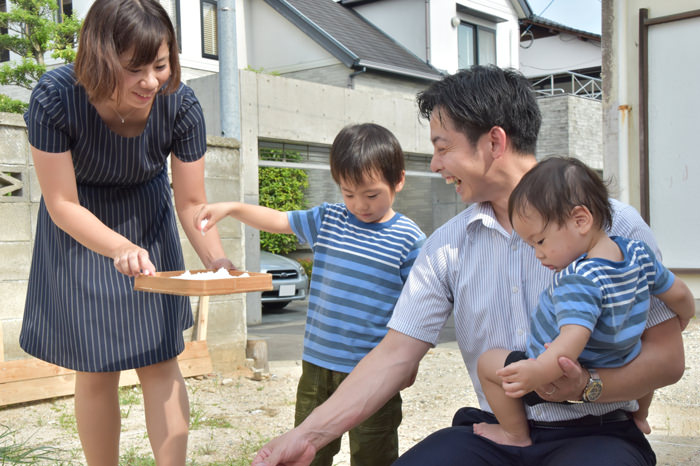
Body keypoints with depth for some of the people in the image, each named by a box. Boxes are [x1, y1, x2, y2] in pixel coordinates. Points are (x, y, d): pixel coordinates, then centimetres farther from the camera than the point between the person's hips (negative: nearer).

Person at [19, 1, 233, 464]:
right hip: (79, 230, -1)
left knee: (159, 360, 1)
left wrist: (217, 261, -31)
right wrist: (121, 248, -41)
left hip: (146, 217, 1)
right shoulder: (55, 97, -30)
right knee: (95, 369, 4)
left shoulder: (181, 104, -25)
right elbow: (63, 205, -24)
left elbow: (191, 203, -14)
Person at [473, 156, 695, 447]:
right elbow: (679, 294, 7)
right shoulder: (639, 254, -7)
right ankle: (639, 418, 52)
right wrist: (685, 315, 29)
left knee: (488, 362, 1)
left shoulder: (579, 279, -33)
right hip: (617, 376, 9)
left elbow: (575, 336, -46)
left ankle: (516, 434, 14)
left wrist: (539, 371, -61)